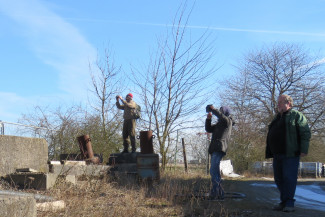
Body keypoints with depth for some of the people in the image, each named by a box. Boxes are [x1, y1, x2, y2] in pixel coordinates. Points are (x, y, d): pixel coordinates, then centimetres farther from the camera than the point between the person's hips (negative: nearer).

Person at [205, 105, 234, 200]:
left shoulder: (228, 121, 3)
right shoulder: (219, 123, 28)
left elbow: (220, 115, -18)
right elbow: (209, 129, 25)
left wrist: (212, 109, -6)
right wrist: (208, 119, 11)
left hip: (219, 149, -10)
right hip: (215, 149, 10)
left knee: (213, 171, -19)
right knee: (215, 172, 9)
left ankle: (214, 193, -24)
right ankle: (220, 194, 12)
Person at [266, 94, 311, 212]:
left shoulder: (296, 116, -1)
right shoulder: (277, 118, 22)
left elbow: (306, 133, -8)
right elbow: (271, 136, 26)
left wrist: (304, 149, -17)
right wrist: (270, 152, 22)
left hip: (290, 154, -8)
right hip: (277, 155, 8)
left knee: (289, 178, -10)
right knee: (279, 179, 9)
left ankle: (289, 203, -6)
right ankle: (284, 202, 16)